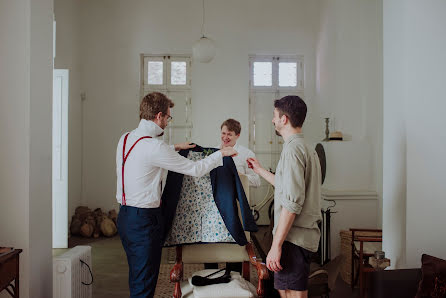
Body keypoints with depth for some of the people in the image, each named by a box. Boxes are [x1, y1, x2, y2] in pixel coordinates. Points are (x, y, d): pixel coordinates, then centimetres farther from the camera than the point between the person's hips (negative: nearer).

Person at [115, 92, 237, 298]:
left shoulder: (126, 139, 6)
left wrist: (175, 147, 31)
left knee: (136, 278, 21)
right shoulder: (153, 146, -21)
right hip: (144, 220, -9)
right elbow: (195, 169, -14)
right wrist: (221, 154, 1)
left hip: (125, 216, 9)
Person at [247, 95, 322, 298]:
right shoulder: (307, 148, 18)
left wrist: (276, 245, -22)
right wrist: (260, 170, 39)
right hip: (305, 234, 10)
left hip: (294, 237, -10)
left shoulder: (293, 149, -15)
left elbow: (292, 202, -23)